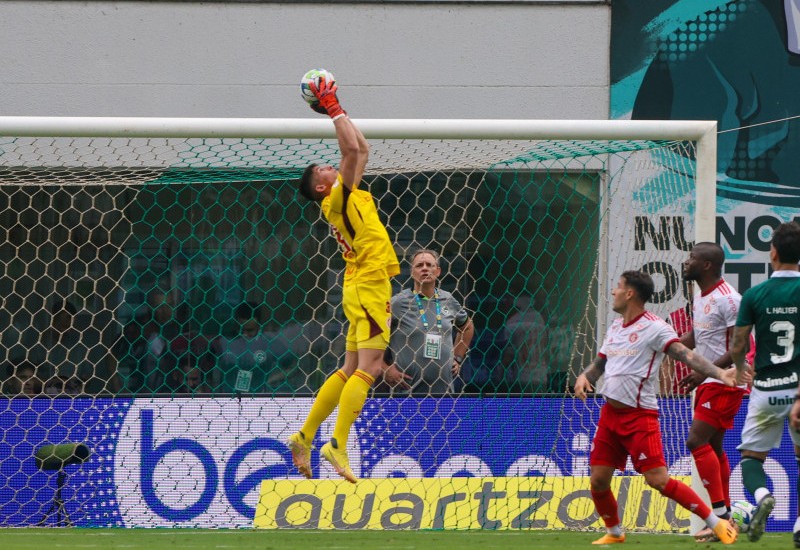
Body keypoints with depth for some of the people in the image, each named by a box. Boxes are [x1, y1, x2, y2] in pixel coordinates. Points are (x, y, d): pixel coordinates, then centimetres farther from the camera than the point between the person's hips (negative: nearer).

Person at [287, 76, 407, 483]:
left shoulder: (347, 197, 16)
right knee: (368, 368, -15)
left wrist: (336, 110, 20)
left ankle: (304, 438, 13)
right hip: (368, 285, -9)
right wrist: (334, 111, -9)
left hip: (363, 287, 9)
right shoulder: (337, 198, -7)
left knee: (351, 369, 12)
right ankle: (337, 445, -22)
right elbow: (352, 150, -18)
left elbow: (361, 149, 24)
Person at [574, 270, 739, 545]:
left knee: (658, 480, -14)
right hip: (610, 413, 7)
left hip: (640, 416, -7)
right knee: (598, 480, 3)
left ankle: (717, 524, -4)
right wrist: (584, 377, 1)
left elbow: (686, 354, -23)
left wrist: (719, 373, -38)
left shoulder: (654, 327, -11)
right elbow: (599, 363, 24)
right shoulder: (615, 327, 13)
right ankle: (614, 532, 26)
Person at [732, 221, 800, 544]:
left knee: (751, 455, 12)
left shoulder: (755, 295, -5)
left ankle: (761, 494, -20)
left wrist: (740, 368, 20)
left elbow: (738, 347, -1)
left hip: (766, 388, -1)